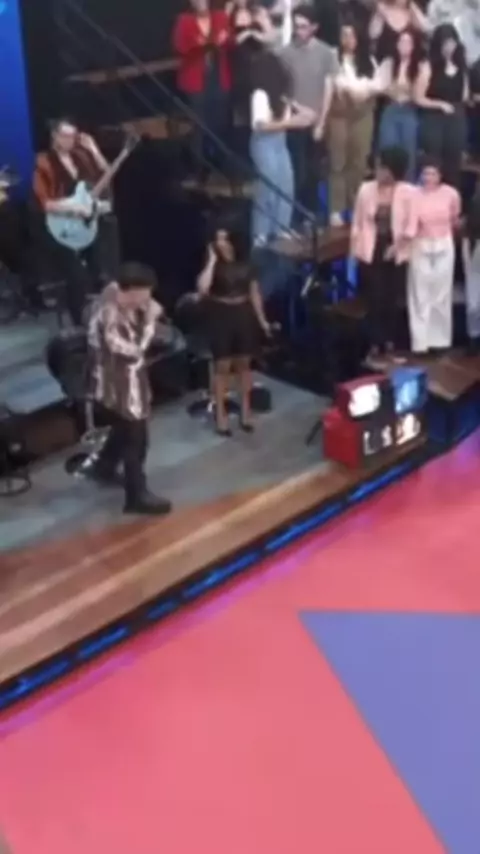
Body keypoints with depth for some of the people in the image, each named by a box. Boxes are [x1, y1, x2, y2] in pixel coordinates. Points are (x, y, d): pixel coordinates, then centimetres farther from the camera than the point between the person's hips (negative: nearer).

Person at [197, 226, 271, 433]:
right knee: (222, 366, 0)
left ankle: (245, 410, 23)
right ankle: (220, 414, 11)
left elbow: (254, 293, 10)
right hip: (221, 316, -3)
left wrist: (262, 319, 8)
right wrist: (212, 260, -22)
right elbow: (202, 289, -26)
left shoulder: (244, 265, 3)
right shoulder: (213, 265, -8)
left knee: (244, 363, 11)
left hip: (244, 315, 3)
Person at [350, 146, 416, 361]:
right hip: (370, 253, 0)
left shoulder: (407, 192, -6)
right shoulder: (366, 189, -2)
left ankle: (389, 342, 20)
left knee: (391, 299, 6)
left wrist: (397, 246, -14)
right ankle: (375, 344, 8)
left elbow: (411, 226, -5)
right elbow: (357, 222, 3)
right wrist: (355, 250, 1)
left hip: (396, 254, 0)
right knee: (374, 298, -1)